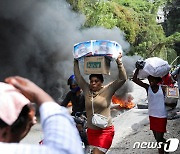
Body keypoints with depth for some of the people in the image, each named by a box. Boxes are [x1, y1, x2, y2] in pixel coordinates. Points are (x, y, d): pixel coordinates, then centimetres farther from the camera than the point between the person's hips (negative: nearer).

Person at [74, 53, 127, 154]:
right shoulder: (87, 89, 6)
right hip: (91, 130, 5)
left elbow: (123, 78, -12)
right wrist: (76, 62, 5)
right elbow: (78, 77, 9)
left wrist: (119, 62, -17)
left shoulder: (108, 90, -5)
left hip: (105, 130, -5)